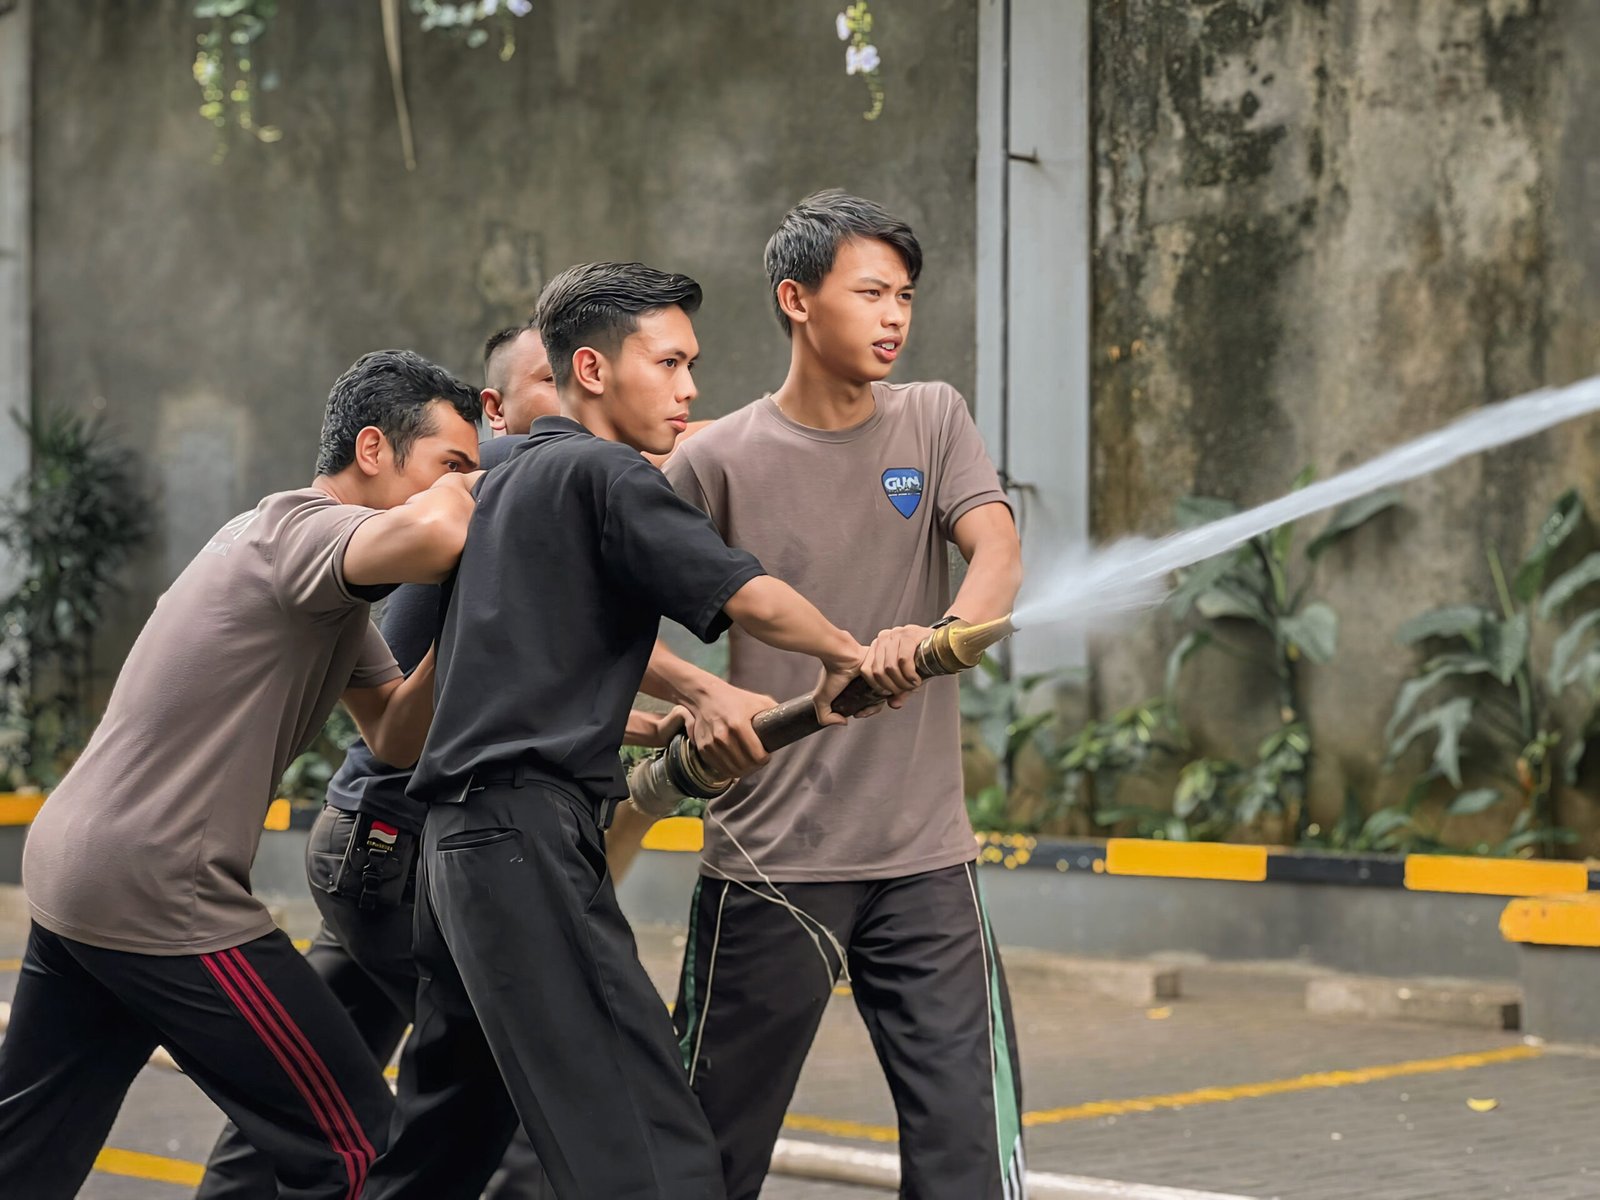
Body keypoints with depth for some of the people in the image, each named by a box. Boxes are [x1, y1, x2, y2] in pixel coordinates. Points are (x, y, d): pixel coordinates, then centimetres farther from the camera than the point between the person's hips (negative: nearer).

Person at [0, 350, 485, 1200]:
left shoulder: (314, 563, 17)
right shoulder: (303, 527, -13)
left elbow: (397, 736, 13)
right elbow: (430, 535, -37)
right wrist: (459, 490, -14)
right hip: (159, 896, -10)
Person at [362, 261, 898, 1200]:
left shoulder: (510, 482, 23)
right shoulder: (602, 473, -5)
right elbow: (748, 597, -14)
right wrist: (845, 656, 1)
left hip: (461, 839, 10)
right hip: (531, 836, -10)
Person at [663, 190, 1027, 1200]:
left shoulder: (933, 420, 6)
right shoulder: (720, 462, -2)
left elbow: (998, 553, -9)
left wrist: (941, 633, -31)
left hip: (923, 854, 2)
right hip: (769, 858, -1)